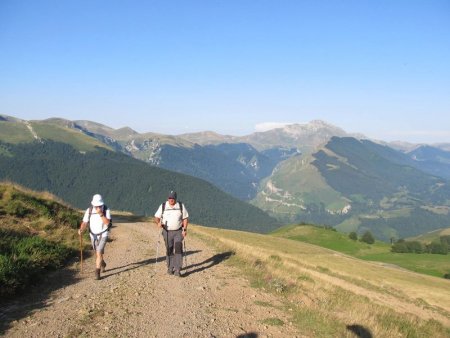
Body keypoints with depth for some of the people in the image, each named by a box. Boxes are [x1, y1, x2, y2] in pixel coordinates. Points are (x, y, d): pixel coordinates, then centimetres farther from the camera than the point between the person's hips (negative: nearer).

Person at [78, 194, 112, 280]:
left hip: (103, 235, -4)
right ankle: (103, 264, 49)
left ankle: (97, 273, -9)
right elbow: (85, 223, -12)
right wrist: (81, 229, -32)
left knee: (99, 253, -17)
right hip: (93, 235, 4)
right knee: (97, 253, 19)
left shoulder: (106, 210, -15)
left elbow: (107, 223, -26)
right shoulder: (89, 210, -9)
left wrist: (101, 214, -36)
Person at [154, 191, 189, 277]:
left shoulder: (181, 206, -1)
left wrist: (185, 229, -8)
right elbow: (156, 217, 0)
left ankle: (177, 270, -14)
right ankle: (170, 268, 25)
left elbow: (185, 218, 3)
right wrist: (158, 223, -22)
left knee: (178, 249, -14)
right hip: (167, 232, 1)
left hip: (178, 232, -1)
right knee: (169, 250, 9)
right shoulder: (163, 206, -1)